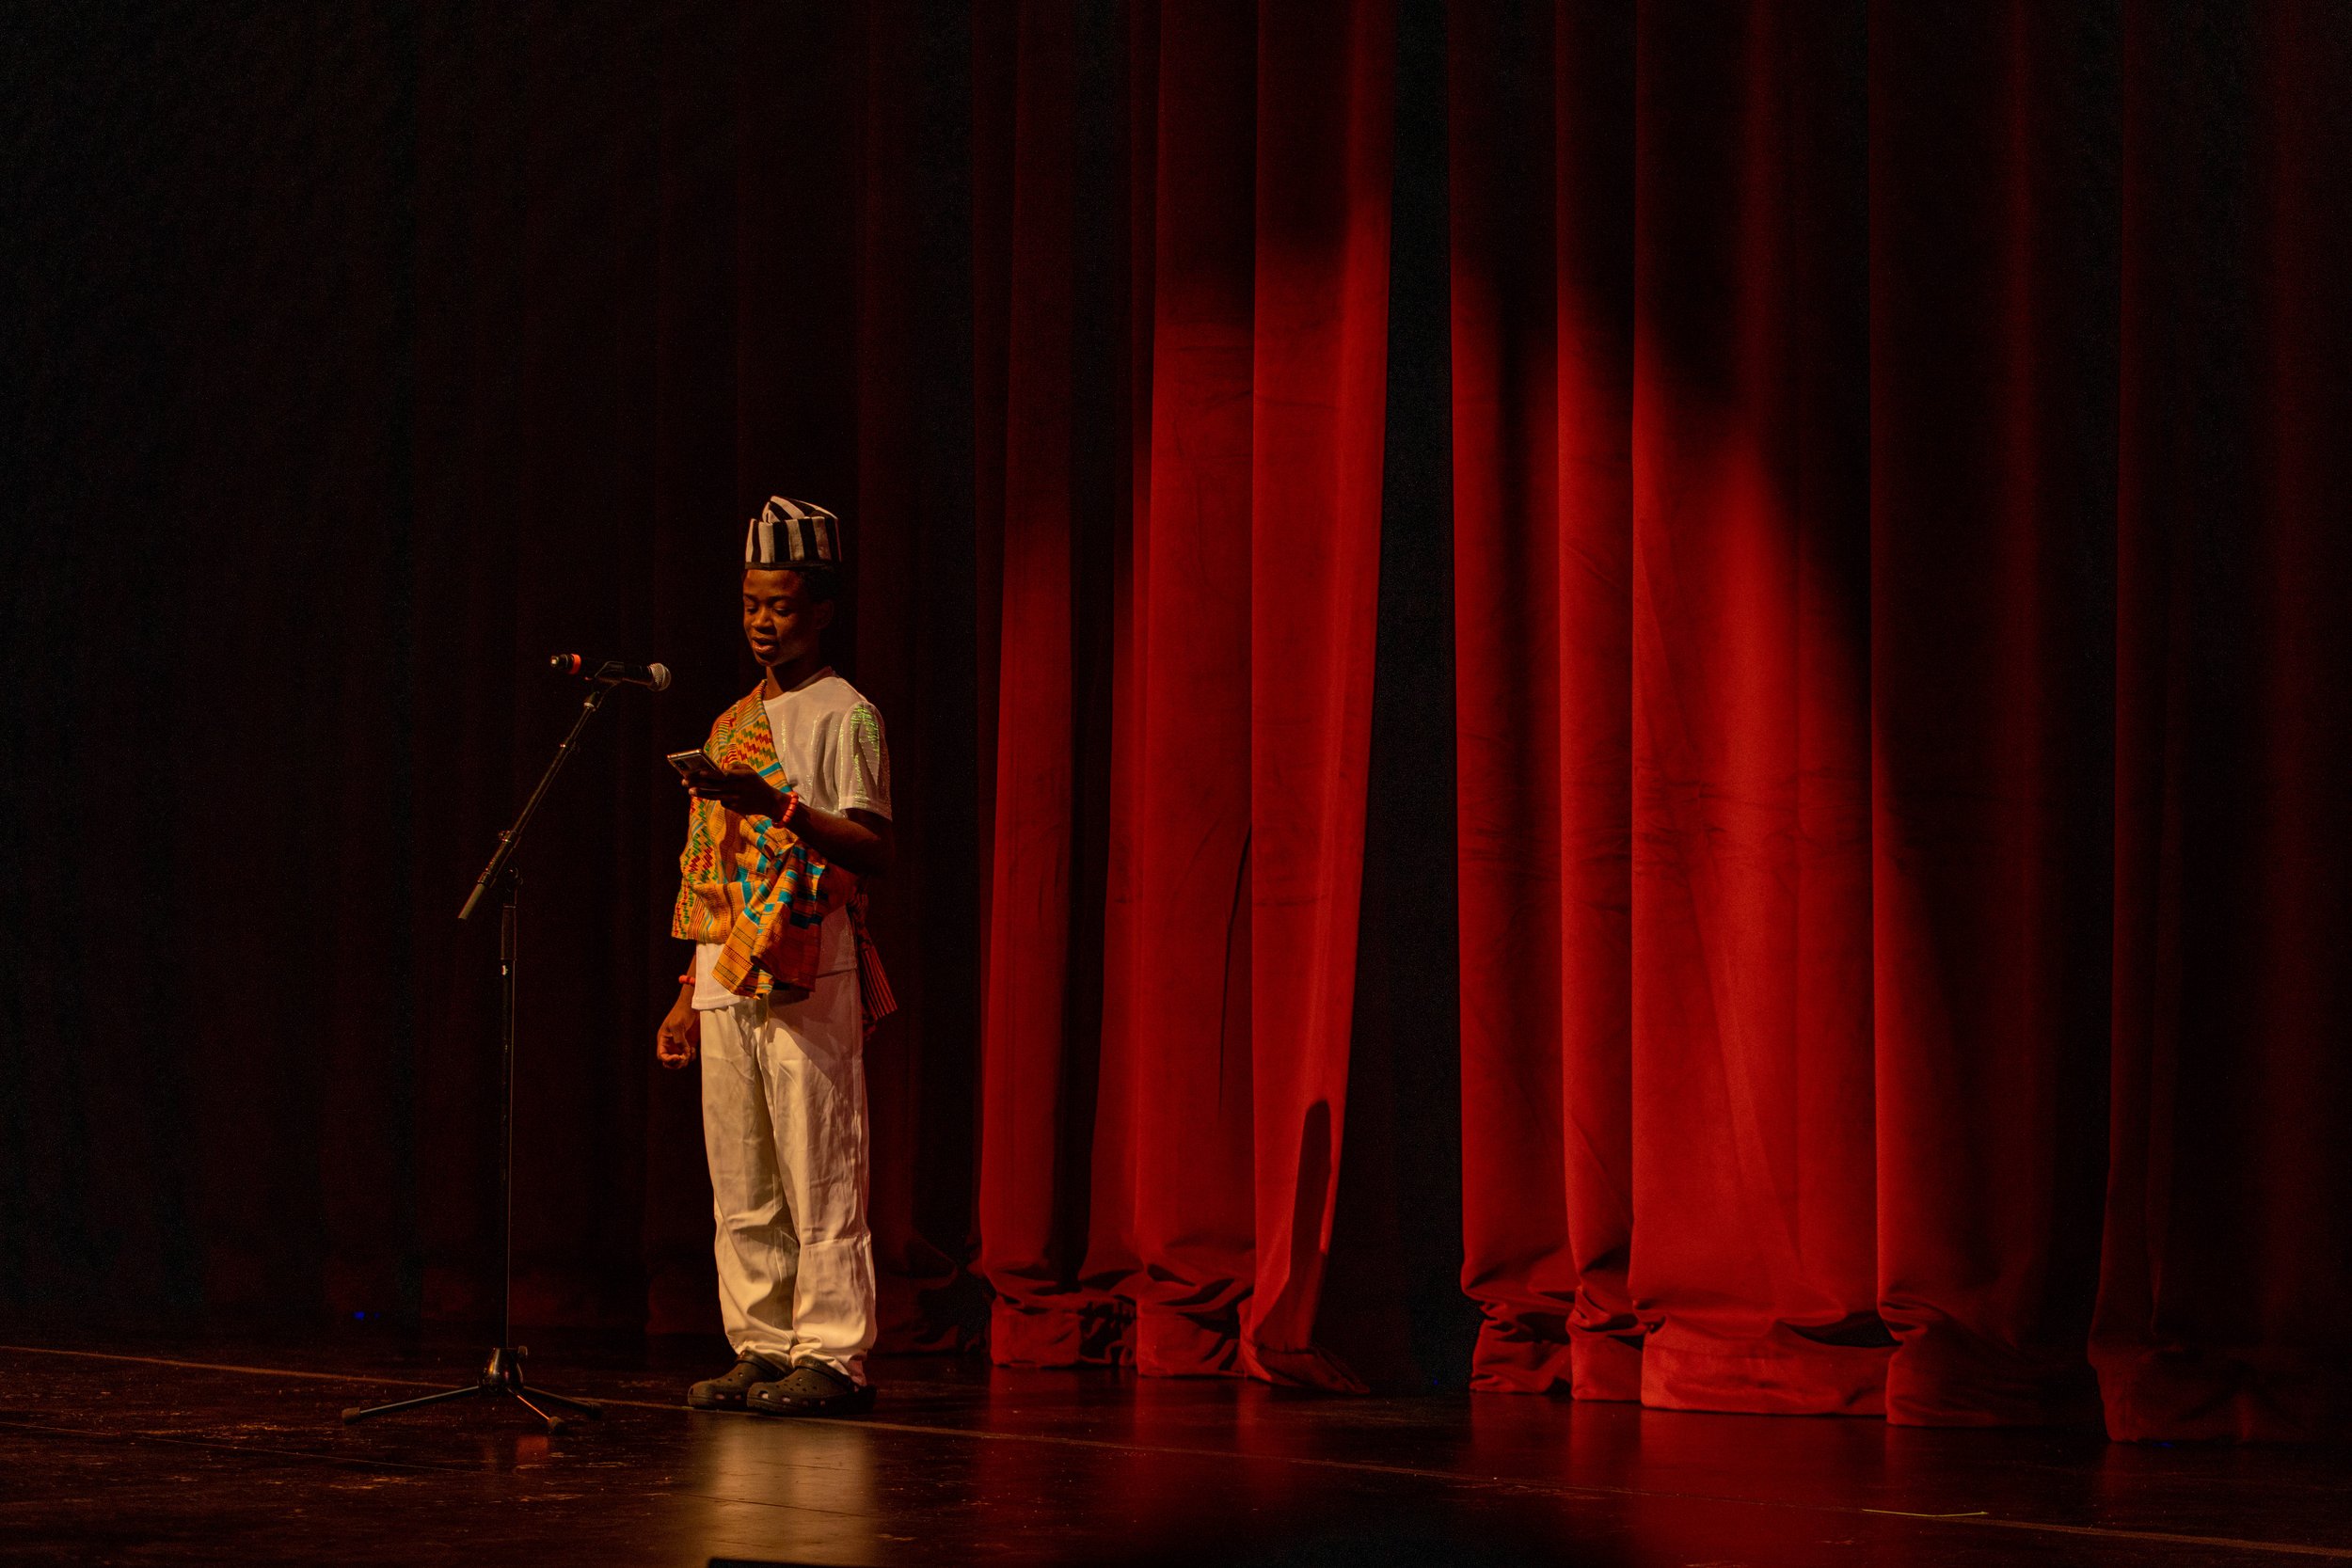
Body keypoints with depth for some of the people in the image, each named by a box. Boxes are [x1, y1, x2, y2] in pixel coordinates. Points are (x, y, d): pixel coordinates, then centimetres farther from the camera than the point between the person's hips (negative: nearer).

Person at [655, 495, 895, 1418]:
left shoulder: (844, 716, -1)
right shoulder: (734, 724, 21)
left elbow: (874, 850, -12)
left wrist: (781, 804, -25)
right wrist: (691, 994, 18)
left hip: (808, 973, -8)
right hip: (727, 979, 8)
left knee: (820, 1176, -8)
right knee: (740, 1185, 7)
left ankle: (832, 1357, -7)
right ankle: (762, 1350, 13)